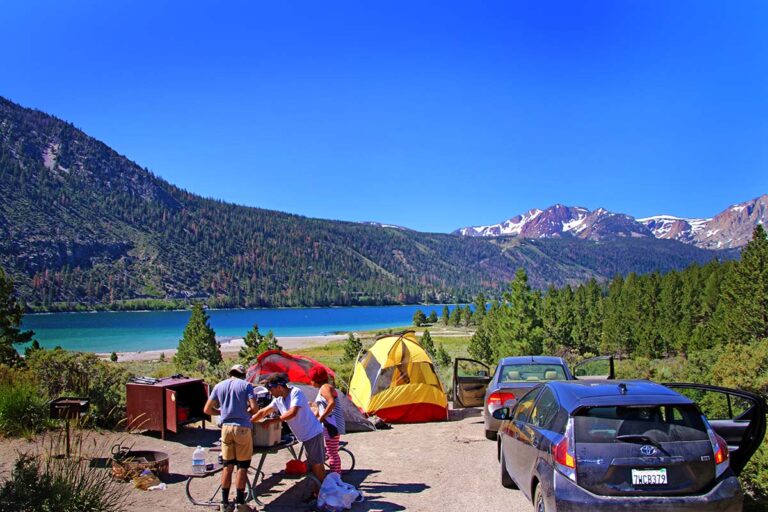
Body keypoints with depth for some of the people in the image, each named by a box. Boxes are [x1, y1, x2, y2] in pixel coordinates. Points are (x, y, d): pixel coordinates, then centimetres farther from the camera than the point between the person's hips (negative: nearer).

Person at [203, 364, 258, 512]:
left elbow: (207, 409, 11)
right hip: (242, 428, -3)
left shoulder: (219, 386, 10)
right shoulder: (246, 385, 0)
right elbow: (254, 407, -11)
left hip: (226, 427, 4)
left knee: (227, 466, 11)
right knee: (242, 466, 4)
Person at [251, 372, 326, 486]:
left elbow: (292, 413, -29)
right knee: (312, 464, 12)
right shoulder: (278, 400, 6)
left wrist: (271, 421, -22)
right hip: (305, 436, 8)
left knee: (316, 464, -6)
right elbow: (263, 412, 12)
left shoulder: (296, 393, -19)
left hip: (313, 433, -8)